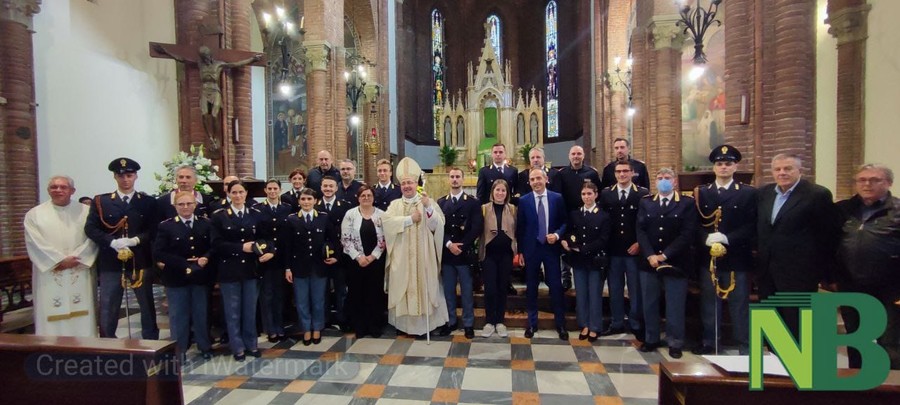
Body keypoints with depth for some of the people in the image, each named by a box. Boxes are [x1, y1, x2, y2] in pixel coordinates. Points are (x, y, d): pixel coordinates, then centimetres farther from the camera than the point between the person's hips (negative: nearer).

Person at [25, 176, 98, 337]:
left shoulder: (85, 211, 7)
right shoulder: (34, 214, 6)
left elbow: (92, 239, -1)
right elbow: (35, 243, -4)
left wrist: (75, 258, -13)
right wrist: (61, 260, -12)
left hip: (79, 274, 0)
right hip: (49, 274, 0)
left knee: (82, 317, 2)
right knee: (51, 318, 1)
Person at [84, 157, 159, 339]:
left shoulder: (148, 202, 5)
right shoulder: (100, 201, 5)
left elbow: (154, 229, -2)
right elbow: (90, 228, -3)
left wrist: (136, 240, -18)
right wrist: (113, 242, -17)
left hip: (141, 262, 0)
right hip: (110, 263, 0)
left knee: (147, 306, 11)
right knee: (108, 308, 7)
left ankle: (151, 342, 23)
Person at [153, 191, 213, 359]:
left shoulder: (206, 224, 4)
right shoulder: (165, 226, -3)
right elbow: (158, 254, -10)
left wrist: (206, 258, -18)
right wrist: (183, 263, -18)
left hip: (200, 277, 2)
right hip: (176, 278, -2)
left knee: (201, 314, 13)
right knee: (178, 316, 9)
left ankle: (205, 347, 26)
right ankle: (179, 350, 23)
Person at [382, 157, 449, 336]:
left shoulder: (428, 202, 4)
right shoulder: (395, 204, 9)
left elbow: (437, 225, -8)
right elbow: (386, 221, -10)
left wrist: (428, 207, -22)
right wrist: (410, 219, -12)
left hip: (423, 255, -2)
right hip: (401, 256, 2)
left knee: (423, 285, 2)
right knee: (403, 286, 5)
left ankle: (425, 322, 12)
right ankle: (405, 323, 15)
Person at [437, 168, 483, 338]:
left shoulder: (473, 202, 1)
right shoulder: (440, 202, 9)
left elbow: (476, 228, -6)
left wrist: (461, 245, -13)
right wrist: (449, 244, -10)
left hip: (465, 253, -2)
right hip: (446, 253, 2)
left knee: (467, 291, 5)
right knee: (448, 290, 10)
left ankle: (468, 324, 16)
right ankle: (451, 321, 23)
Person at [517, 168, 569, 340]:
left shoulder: (557, 198, 1)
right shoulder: (523, 200, 0)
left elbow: (565, 222, 5)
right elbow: (520, 227, 1)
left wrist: (557, 235, -14)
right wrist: (520, 250, 0)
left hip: (551, 247, 0)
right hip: (531, 249, 0)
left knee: (556, 286, 4)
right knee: (531, 287, 8)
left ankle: (561, 324, 20)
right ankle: (532, 323, 22)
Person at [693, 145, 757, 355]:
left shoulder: (749, 193, 2)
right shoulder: (701, 192, 7)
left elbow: (752, 226, -6)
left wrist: (727, 238, -19)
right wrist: (706, 238, -16)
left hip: (737, 258, -2)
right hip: (708, 257, 2)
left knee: (740, 304, 7)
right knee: (709, 302, 11)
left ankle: (744, 346, 19)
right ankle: (709, 343, 23)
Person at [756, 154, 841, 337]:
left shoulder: (818, 194, -9)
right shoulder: (763, 193, 7)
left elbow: (830, 234, -6)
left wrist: (825, 271, -4)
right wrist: (760, 256, 11)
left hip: (799, 272, -5)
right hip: (767, 271, 6)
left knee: (797, 326, 4)